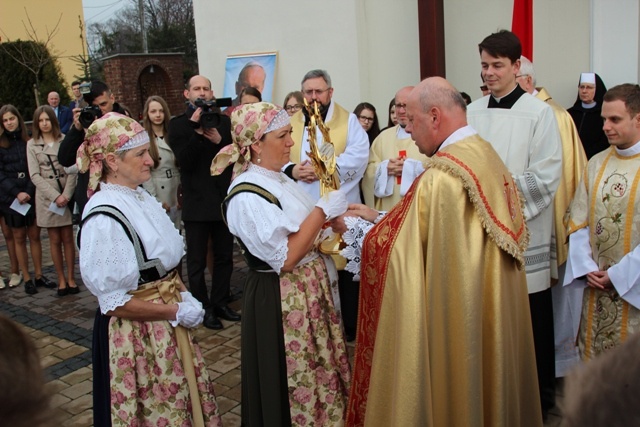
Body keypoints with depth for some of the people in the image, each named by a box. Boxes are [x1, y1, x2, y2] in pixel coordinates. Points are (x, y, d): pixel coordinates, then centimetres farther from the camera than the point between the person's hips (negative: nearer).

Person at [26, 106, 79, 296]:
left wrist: (67, 194, -13)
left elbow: (73, 170, -1)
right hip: (47, 198, 0)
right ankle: (61, 280, 12)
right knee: (55, 240, 5)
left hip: (67, 195, 0)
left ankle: (71, 278, 11)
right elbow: (35, 175, -1)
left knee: (68, 238, 3)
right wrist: (55, 196, -11)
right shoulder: (32, 145, 4)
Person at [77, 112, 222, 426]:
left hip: (166, 326, 8)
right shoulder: (103, 218, -22)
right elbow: (113, 302, -20)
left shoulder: (140, 197, 3)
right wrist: (177, 312, -17)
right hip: (136, 334, -8)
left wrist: (183, 296, 0)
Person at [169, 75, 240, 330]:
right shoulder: (178, 124, -3)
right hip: (196, 202, -3)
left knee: (224, 257, 13)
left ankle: (221, 303, 27)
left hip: (223, 200, 3)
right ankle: (204, 308, 17)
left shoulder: (223, 121, 5)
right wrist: (196, 131, -23)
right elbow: (185, 161, -14)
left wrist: (219, 140, -17)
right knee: (197, 261, 6)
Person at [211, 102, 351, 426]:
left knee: (319, 375, 21)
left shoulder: (278, 180, 7)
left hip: (310, 293, 9)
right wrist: (322, 210, -21)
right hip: (280, 304, -9)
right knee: (294, 385, 8)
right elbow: (285, 258, -25)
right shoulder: (247, 197, -21)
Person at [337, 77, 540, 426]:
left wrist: (351, 228, -1)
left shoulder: (440, 178, -25)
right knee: (486, 384, 23)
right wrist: (376, 218, 9)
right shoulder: (486, 155, 3)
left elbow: (393, 246, -17)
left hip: (453, 319, -8)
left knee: (450, 391, 10)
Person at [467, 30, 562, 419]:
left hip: (525, 230, -3)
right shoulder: (473, 112, 6)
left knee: (533, 319, 6)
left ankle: (542, 391, 25)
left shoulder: (539, 112, -5)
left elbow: (546, 176, -9)